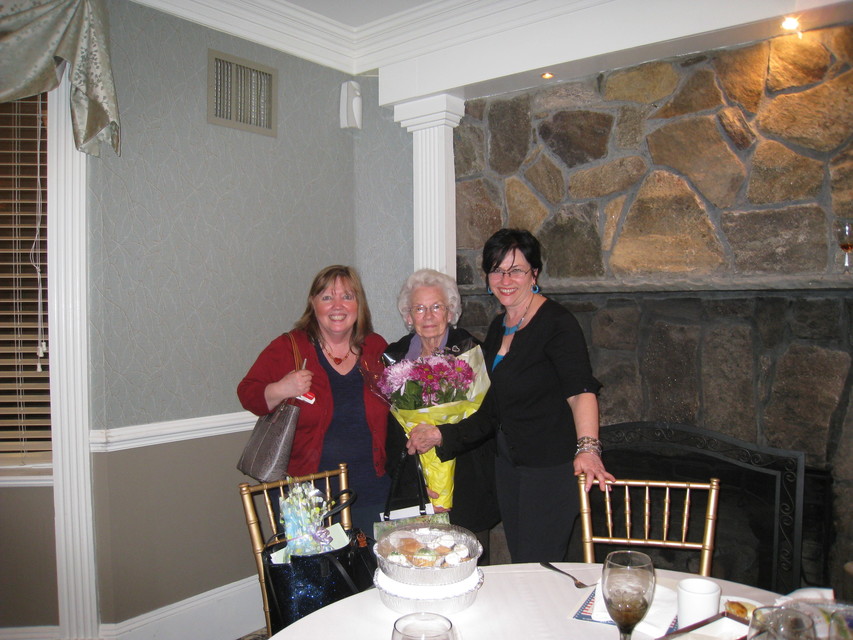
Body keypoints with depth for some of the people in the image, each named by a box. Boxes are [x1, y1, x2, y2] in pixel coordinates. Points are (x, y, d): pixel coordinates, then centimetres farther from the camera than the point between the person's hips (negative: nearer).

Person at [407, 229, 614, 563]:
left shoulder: (556, 322, -14)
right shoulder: (498, 326, 10)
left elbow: (581, 390, -27)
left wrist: (587, 447, -42)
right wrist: (441, 435, 10)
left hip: (551, 464, -7)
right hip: (508, 462, 8)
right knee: (518, 563, 15)